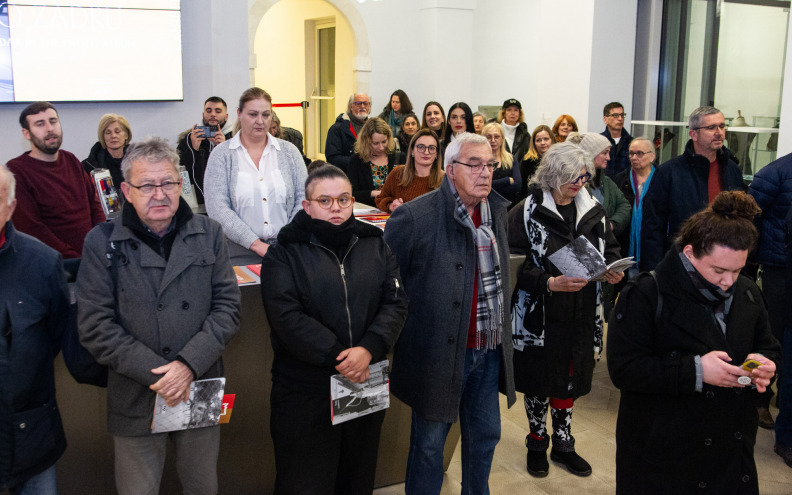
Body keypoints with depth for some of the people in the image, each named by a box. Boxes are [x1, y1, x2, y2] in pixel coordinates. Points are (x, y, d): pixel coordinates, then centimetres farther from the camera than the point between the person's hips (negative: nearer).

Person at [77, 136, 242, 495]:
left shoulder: (208, 233, 1)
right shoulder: (102, 243, -4)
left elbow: (228, 305, -2)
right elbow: (95, 326, -8)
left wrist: (189, 364, -15)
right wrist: (157, 373, -16)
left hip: (200, 391, 2)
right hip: (135, 398, -1)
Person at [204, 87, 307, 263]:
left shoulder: (289, 151, 12)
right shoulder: (222, 155, 4)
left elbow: (304, 198, 8)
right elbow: (217, 207, -5)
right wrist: (256, 244, -12)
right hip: (240, 250, -1)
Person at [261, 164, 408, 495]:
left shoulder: (375, 246, 6)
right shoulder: (286, 253, -4)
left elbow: (396, 303, -1)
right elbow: (286, 317, -15)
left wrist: (369, 349, -17)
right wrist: (336, 356, -20)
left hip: (367, 384, 4)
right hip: (305, 390, -3)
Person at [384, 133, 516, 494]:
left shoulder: (497, 210, 6)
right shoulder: (414, 217, -17)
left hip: (489, 352, 7)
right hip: (438, 352, -6)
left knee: (485, 435, 20)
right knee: (429, 443, 9)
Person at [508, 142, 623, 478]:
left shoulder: (593, 210, 4)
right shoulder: (527, 212, -11)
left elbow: (609, 249, 14)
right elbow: (516, 264, -15)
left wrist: (611, 270, -7)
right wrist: (550, 283, -27)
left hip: (581, 314, 4)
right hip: (539, 314, -4)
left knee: (570, 378, 15)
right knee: (539, 379, 10)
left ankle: (563, 443, 34)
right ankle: (537, 442, 31)